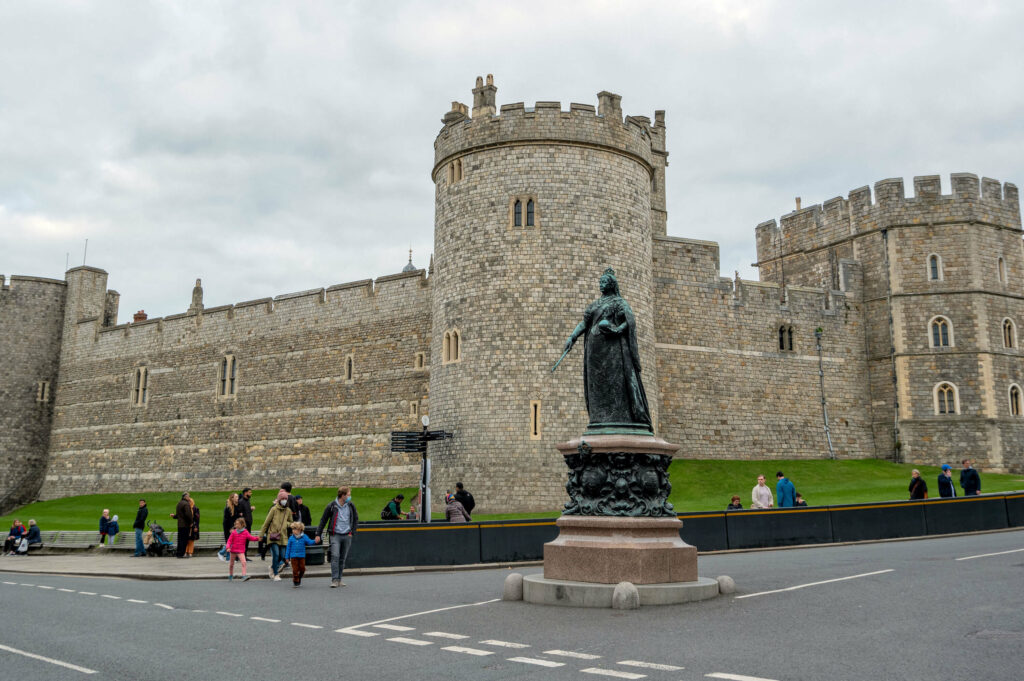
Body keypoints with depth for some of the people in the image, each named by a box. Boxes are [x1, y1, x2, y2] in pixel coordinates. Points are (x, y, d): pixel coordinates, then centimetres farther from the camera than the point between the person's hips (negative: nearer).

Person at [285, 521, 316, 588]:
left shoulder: (304, 537, 0)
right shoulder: (291, 538, 1)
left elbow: (309, 542, -8)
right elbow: (288, 548, 5)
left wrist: (314, 541, -29)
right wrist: (287, 557, 5)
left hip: (301, 556, 0)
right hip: (293, 556, 0)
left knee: (302, 568, 1)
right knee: (295, 569, 0)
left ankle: (299, 578, 28)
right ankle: (295, 582, 11)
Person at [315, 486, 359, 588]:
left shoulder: (351, 506, 4)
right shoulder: (332, 506, -5)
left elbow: (356, 519, 15)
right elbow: (323, 520, 3)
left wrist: (352, 532, 6)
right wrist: (318, 534, 2)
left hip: (347, 536, 3)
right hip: (335, 535, -3)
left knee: (343, 558, 7)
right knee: (335, 556, -15)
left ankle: (339, 579, 17)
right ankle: (334, 580, -12)